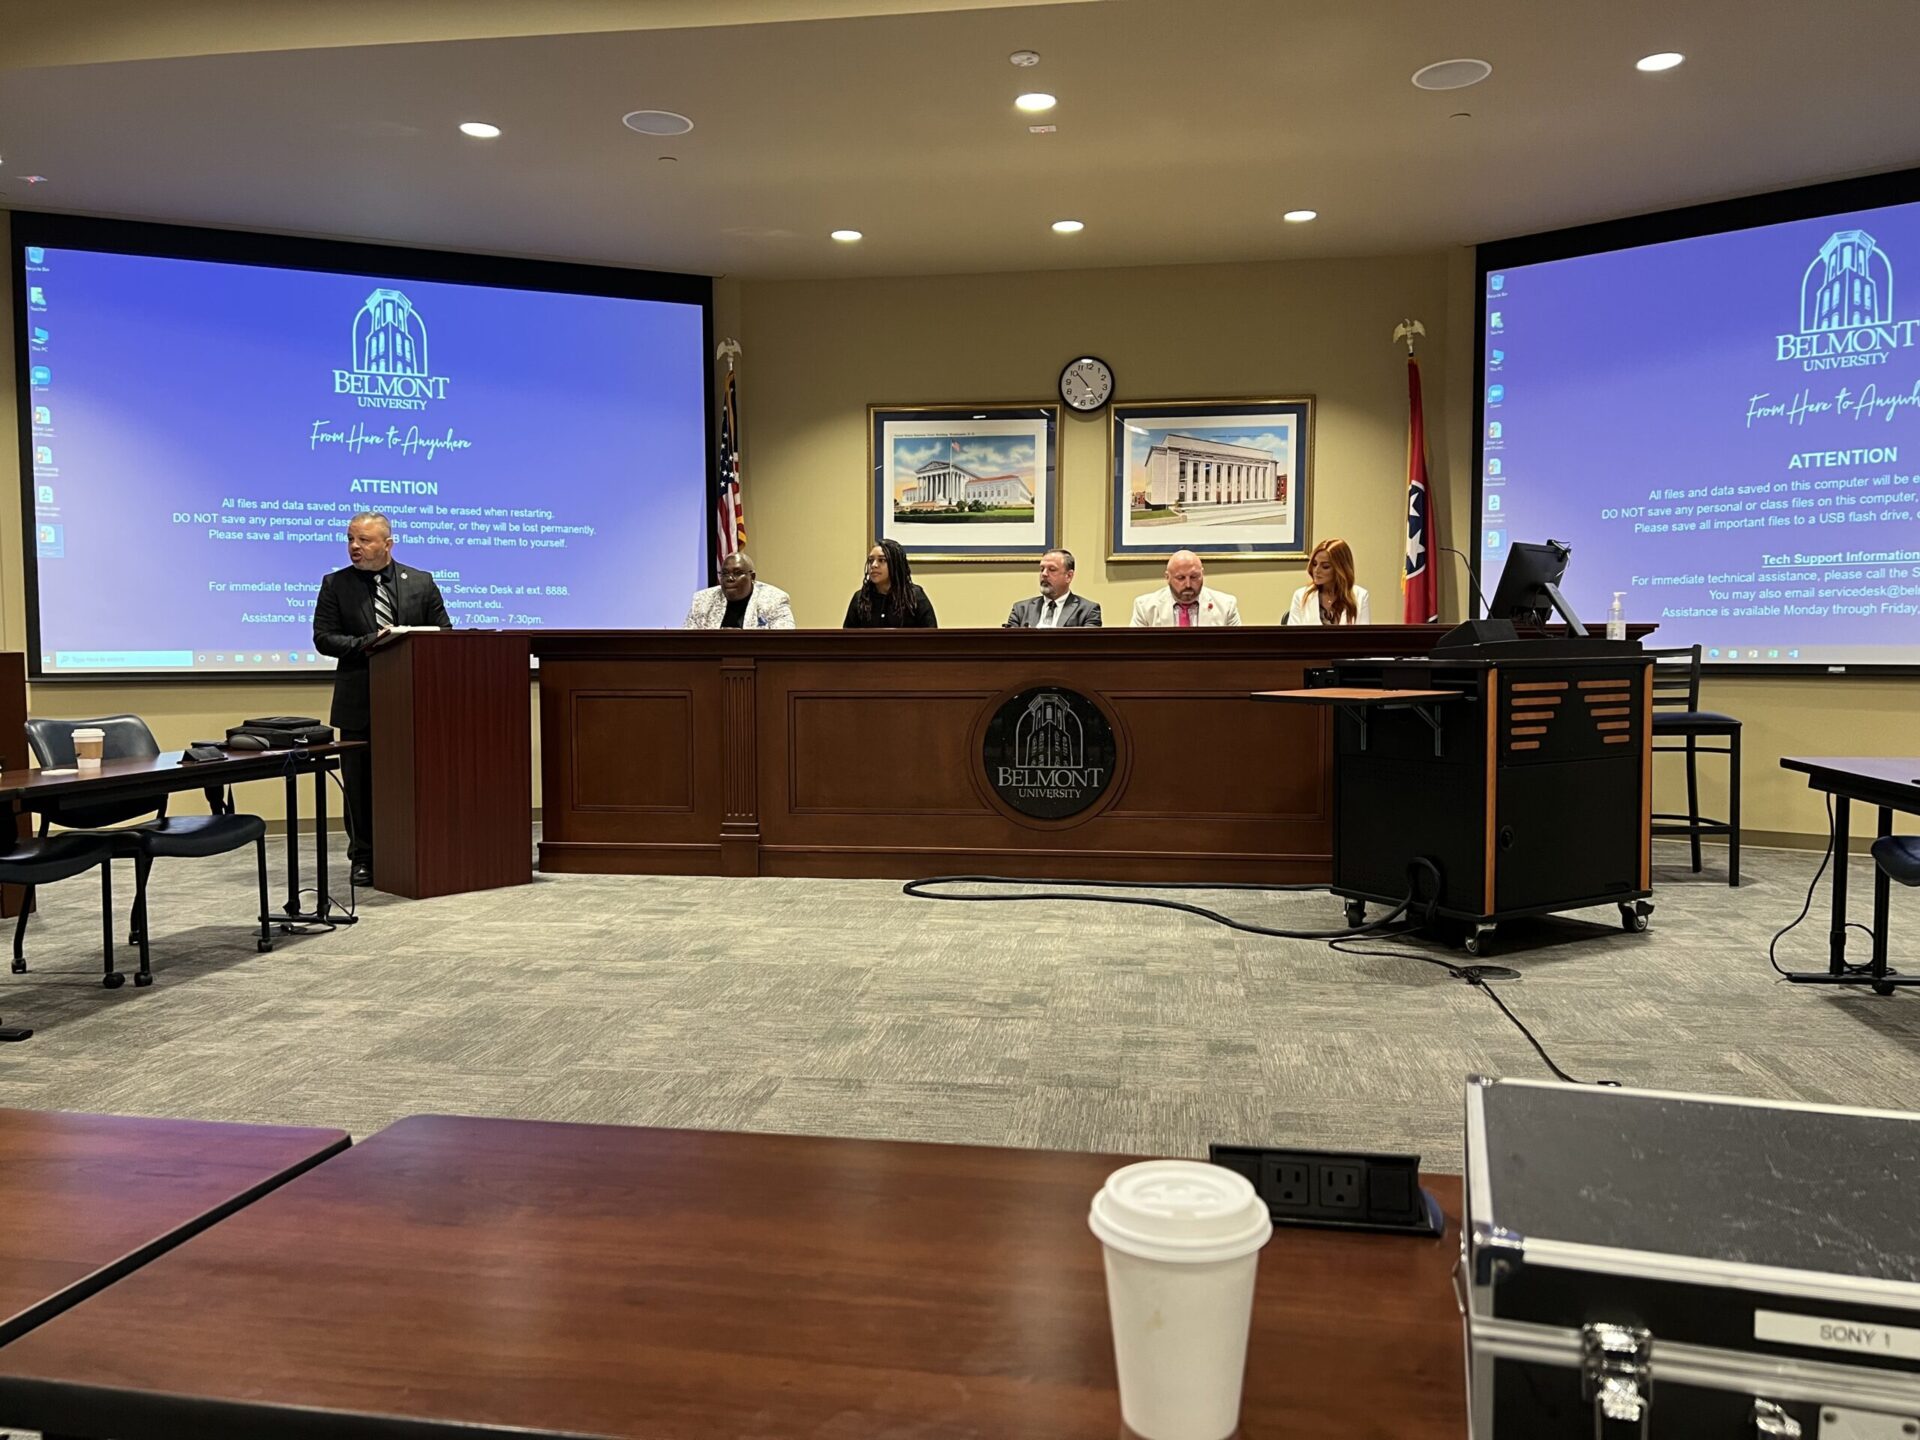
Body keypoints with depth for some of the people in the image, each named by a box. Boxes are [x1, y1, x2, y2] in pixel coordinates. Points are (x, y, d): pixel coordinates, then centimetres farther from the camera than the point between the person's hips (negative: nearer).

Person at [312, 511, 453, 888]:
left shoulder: (421, 583, 6)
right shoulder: (335, 585, 4)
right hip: (359, 703, 0)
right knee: (360, 783, 5)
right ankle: (363, 858, 15)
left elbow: (444, 632, 6)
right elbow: (323, 638, -3)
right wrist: (369, 643, -17)